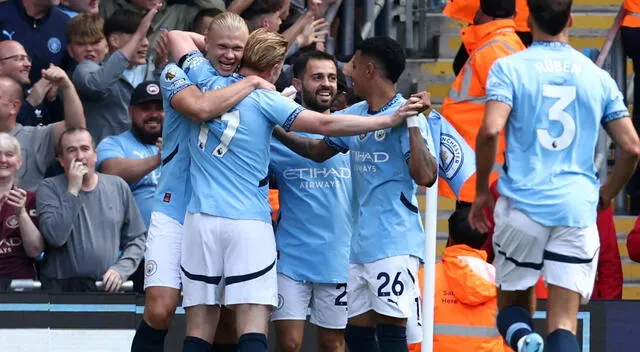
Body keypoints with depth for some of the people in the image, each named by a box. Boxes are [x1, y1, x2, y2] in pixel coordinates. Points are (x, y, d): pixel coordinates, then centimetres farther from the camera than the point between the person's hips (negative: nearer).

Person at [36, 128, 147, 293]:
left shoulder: (118, 186, 13)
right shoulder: (49, 188, 5)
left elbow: (136, 238, 16)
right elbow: (55, 237, -11)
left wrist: (121, 270, -1)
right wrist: (73, 190, -8)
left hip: (109, 287, 3)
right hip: (61, 287, -3)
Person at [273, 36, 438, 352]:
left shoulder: (405, 115, -10)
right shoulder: (354, 115, 14)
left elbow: (425, 177, -17)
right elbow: (317, 151, 29)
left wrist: (413, 125, -23)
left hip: (394, 243, -9)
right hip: (361, 244, 9)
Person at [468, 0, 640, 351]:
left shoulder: (509, 68, 0)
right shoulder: (598, 76, 9)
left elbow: (491, 130, -14)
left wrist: (481, 191, -1)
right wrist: (604, 197, 21)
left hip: (523, 204, -1)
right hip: (578, 210, 1)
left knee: (513, 303, 17)